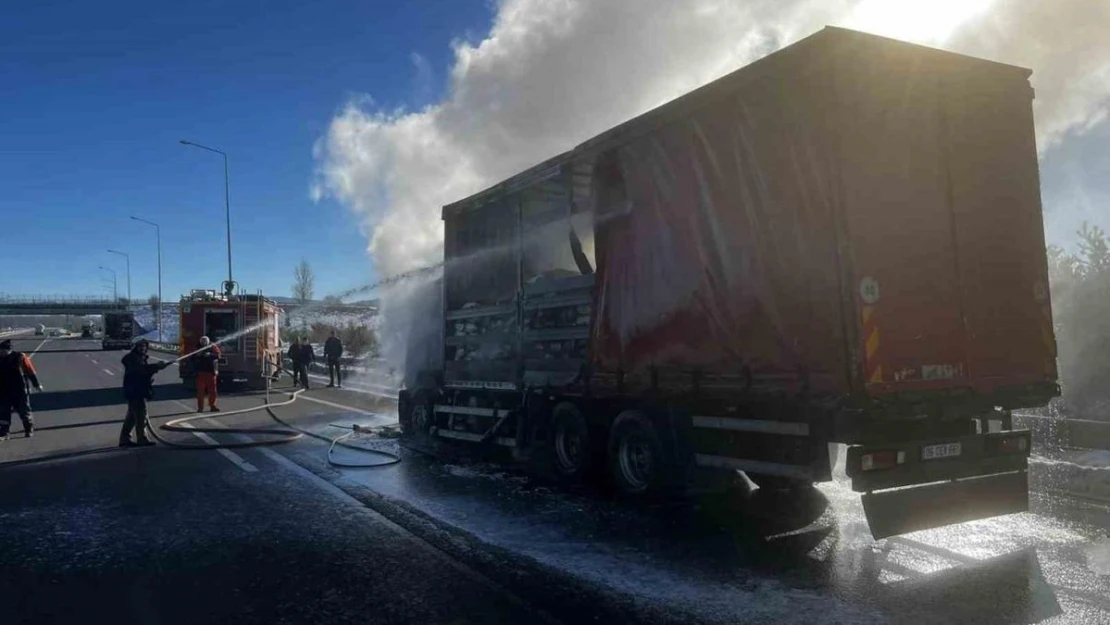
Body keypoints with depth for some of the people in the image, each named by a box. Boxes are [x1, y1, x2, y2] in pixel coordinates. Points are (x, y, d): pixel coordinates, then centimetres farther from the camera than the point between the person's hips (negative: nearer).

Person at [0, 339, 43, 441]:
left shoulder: (20, 357, -8)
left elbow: (30, 371, -5)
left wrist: (36, 384, -4)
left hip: (20, 391, -4)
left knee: (24, 411, 6)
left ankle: (29, 430, 19)